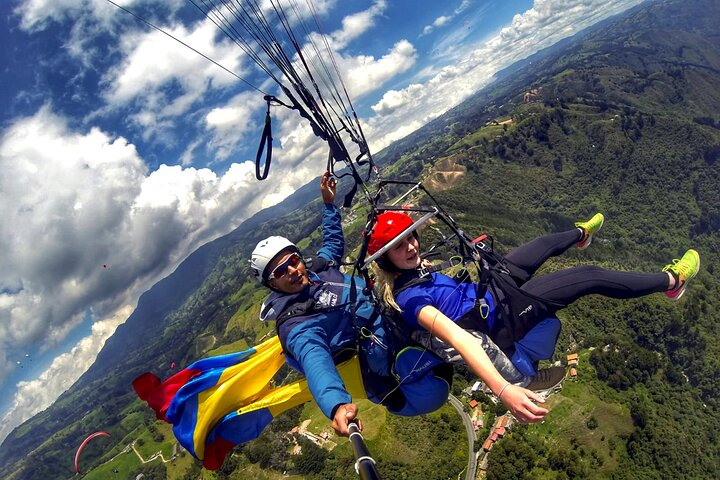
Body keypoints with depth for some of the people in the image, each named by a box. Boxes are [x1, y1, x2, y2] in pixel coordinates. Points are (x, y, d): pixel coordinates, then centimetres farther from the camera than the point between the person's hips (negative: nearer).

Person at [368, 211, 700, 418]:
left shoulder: (408, 272, -10)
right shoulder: (408, 298, -36)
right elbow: (455, 337, -49)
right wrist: (503, 388, -56)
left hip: (488, 287, 9)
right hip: (503, 315, -9)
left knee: (546, 243, 25)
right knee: (592, 276, 0)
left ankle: (581, 234, 63)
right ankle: (671, 282, 27)